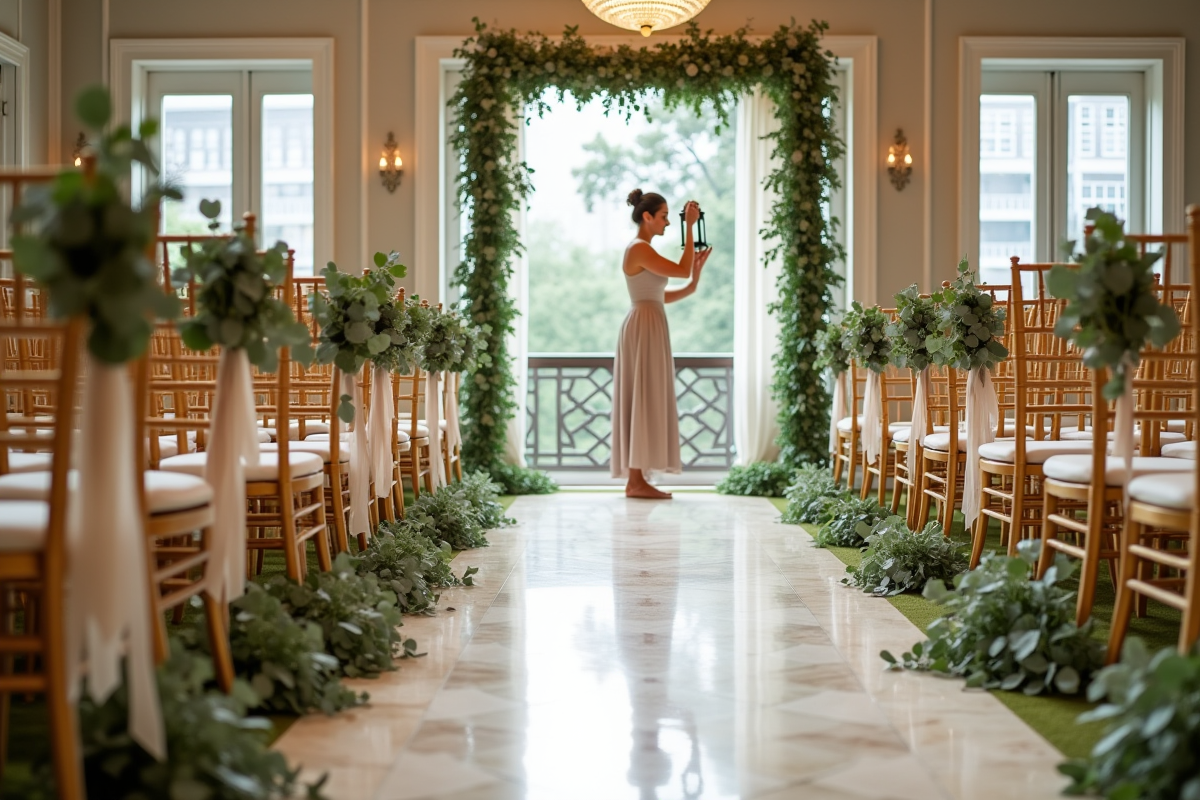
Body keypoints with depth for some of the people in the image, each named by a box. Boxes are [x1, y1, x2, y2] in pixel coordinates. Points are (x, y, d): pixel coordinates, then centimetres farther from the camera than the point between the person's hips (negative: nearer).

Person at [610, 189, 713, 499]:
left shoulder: (642, 250, 19)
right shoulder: (639, 248, -11)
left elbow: (662, 296, 17)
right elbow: (681, 269, -18)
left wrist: (694, 282, 7)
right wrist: (690, 226, -11)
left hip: (646, 327, 10)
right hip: (645, 327, -10)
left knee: (642, 402, 8)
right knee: (644, 401, -9)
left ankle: (635, 479, 9)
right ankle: (637, 481, -8)